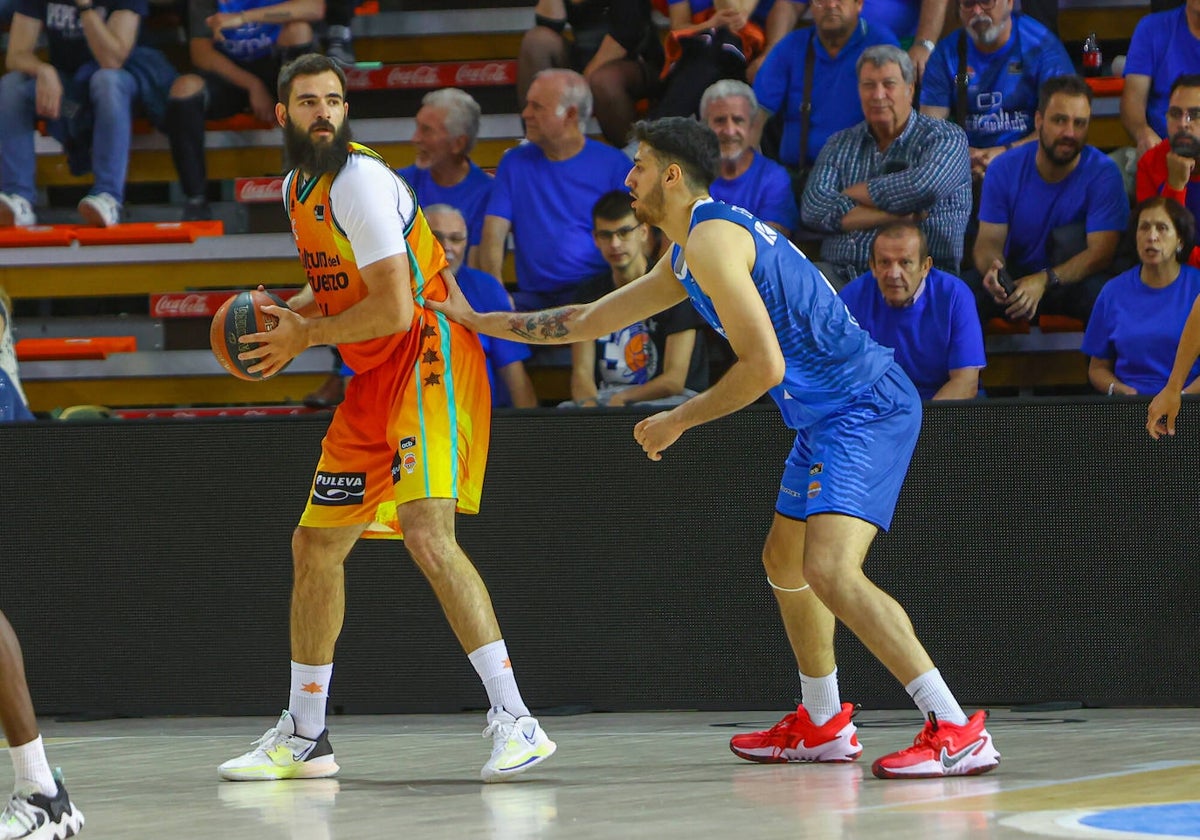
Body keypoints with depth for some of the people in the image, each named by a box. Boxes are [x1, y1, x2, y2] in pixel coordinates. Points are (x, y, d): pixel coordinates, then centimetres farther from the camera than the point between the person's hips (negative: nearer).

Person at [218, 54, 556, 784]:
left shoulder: (359, 180, -16)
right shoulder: (297, 188, 13)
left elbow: (394, 308, -22)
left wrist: (305, 336, -10)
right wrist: (287, 313, 10)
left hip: (428, 361, -10)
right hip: (375, 379, 10)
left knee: (427, 534, -26)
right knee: (316, 546, 14)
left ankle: (516, 722, -26)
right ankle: (304, 738, 27)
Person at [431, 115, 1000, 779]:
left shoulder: (712, 238, -14)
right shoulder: (685, 255, 19)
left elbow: (764, 365, -21)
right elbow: (591, 320, 30)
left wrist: (678, 421, -9)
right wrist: (476, 321, 33)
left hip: (864, 408, -11)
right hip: (829, 417, 11)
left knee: (830, 571, -24)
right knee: (784, 558, 25)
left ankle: (957, 731, -30)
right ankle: (823, 726, 37)